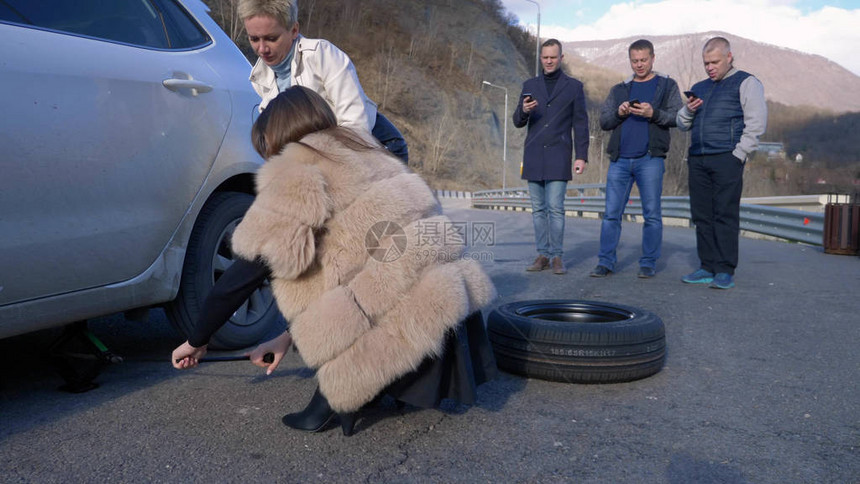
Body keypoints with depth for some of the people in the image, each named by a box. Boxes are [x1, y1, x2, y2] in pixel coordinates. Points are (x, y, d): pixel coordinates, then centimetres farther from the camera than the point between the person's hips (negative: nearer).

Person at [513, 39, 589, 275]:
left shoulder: (574, 86, 6)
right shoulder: (529, 85, 12)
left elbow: (580, 124, 4)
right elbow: (518, 122, 10)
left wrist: (581, 156, -5)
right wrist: (523, 111, -13)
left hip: (558, 156, -3)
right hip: (533, 156, 3)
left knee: (555, 208, -9)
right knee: (538, 209, 5)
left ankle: (557, 257, -1)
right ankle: (542, 255, 11)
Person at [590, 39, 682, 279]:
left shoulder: (667, 85, 12)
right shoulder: (618, 90, 20)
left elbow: (678, 116, 2)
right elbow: (603, 121, 14)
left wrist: (653, 113, -15)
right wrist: (619, 113, -6)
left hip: (650, 159, -2)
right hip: (620, 160, 2)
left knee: (652, 214, 0)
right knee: (611, 213, -1)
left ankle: (649, 263, 8)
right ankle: (606, 262, 5)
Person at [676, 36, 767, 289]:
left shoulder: (746, 83, 5)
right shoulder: (699, 88, 23)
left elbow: (756, 123, -3)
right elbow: (682, 124, 24)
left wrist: (738, 155, -11)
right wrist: (688, 111, 2)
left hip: (726, 159, -6)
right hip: (697, 159, 6)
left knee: (725, 215, -7)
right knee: (701, 215, 4)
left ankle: (725, 271, -4)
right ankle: (708, 268, 11)